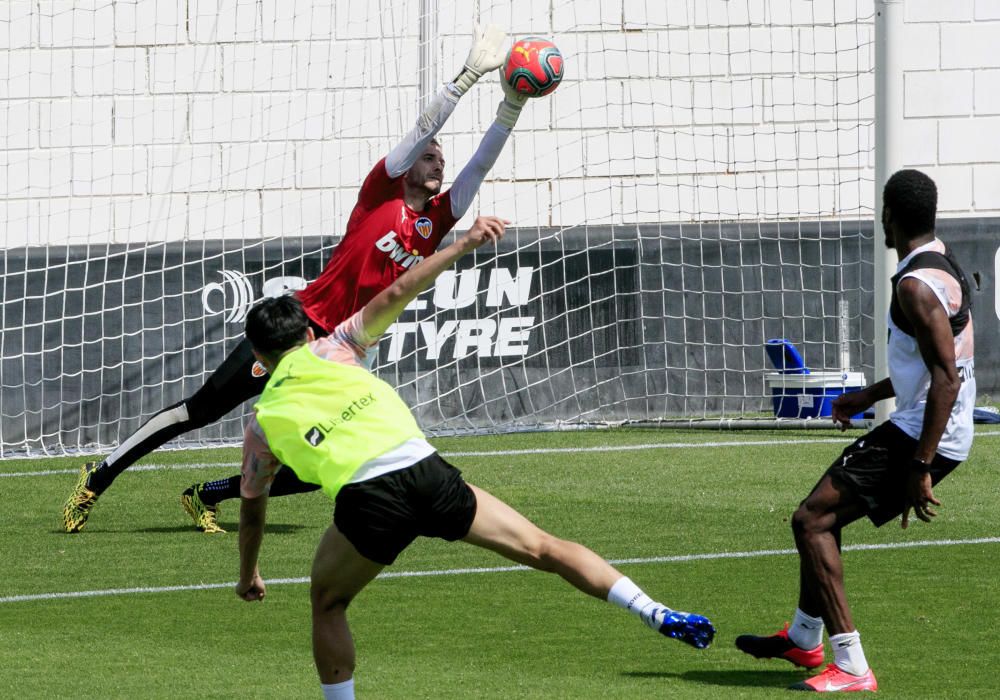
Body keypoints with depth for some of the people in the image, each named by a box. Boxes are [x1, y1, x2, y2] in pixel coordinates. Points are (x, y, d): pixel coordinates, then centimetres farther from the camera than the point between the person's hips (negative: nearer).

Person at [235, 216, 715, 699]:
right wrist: (463, 246, 10)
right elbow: (394, 295, 10)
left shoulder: (260, 426, 22)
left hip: (367, 499, -1)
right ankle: (657, 614, 2)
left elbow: (251, 514, 29)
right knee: (543, 549, 9)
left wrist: (248, 577, 45)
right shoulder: (331, 348, 21)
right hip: (424, 469, 1)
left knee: (327, 602, 26)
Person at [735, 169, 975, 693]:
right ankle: (803, 639, 40)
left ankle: (852, 668, -16)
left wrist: (921, 468, -27)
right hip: (922, 430, 10)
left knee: (812, 520, -13)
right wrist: (872, 395, 32)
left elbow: (947, 377, -27)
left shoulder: (916, 286, -21)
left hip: (924, 435, -10)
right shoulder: (944, 267, 12)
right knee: (824, 515, 23)